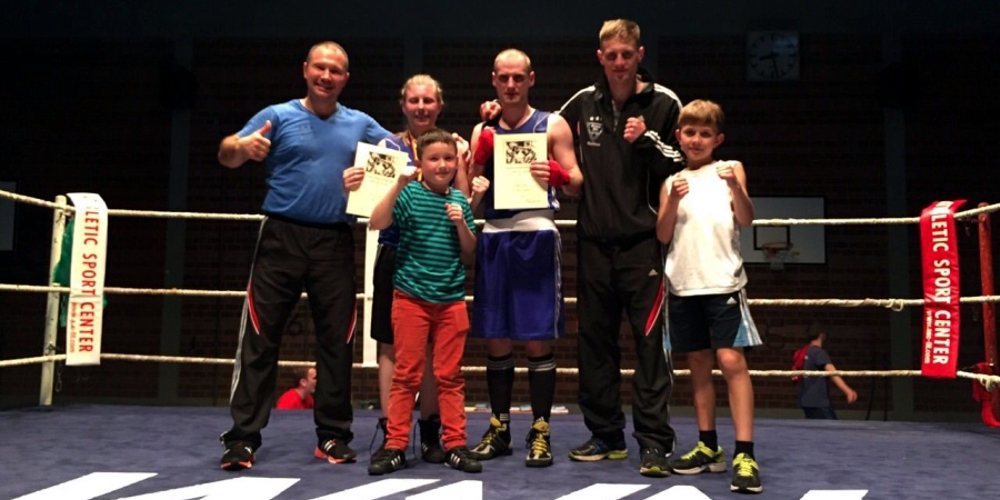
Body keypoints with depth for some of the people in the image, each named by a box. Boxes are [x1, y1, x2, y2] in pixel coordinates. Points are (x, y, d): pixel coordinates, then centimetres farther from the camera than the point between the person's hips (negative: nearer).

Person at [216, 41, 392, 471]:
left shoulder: (360, 124, 12)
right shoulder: (278, 116, 3)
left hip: (336, 242, 3)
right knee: (259, 338, -4)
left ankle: (333, 435, 16)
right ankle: (242, 437, 1)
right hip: (282, 237, -2)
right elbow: (227, 156, -3)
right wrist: (243, 147, -27)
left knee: (336, 340, 6)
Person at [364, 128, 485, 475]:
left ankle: (455, 444, 15)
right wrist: (399, 184, -25)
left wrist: (461, 223, -7)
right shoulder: (410, 195, -4)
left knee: (450, 375, 8)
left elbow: (469, 250, 11)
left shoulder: (459, 200, 7)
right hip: (411, 298, -3)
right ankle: (395, 446, 9)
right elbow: (376, 223, -19)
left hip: (451, 300, 3)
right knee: (406, 375, 2)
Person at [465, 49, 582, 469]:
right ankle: (499, 428, 17)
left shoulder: (553, 126, 5)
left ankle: (540, 431, 7)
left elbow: (576, 185, 2)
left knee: (538, 339, -2)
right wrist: (481, 154, -5)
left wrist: (556, 174, -20)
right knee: (496, 339, 6)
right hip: (493, 236, 3)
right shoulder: (482, 131, 14)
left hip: (536, 235, -3)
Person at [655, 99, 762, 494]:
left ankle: (744, 454, -11)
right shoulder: (673, 181, 12)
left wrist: (736, 187, -25)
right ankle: (708, 448, 19)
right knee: (698, 364, 10)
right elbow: (662, 235, 5)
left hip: (722, 281, -4)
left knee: (731, 361, -11)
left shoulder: (729, 170, 5)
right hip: (684, 284, 4)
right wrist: (673, 201, -11)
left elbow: (746, 220, -7)